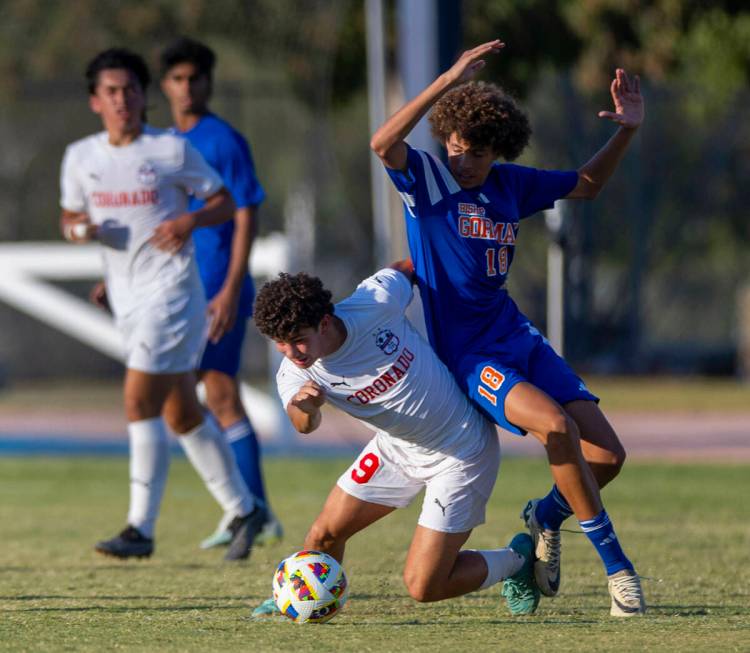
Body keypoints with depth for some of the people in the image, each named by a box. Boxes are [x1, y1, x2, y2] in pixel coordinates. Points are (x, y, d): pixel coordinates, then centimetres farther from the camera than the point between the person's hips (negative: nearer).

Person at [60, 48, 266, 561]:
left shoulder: (173, 150, -6)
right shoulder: (80, 157, 7)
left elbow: (225, 202, 1)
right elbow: (70, 214, 18)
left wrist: (191, 220, -19)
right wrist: (78, 228, -5)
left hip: (171, 290, -6)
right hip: (127, 299, 6)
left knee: (140, 402, -15)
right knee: (181, 414, 12)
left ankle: (141, 529, -12)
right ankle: (243, 510, 24)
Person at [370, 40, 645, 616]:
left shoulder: (510, 184, 8)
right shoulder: (426, 178, -7)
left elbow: (587, 184, 25)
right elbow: (383, 143, -30)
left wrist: (627, 131, 10)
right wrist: (451, 80, -36)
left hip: (520, 340, 6)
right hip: (467, 353, -6)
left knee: (607, 454, -7)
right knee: (557, 426, -30)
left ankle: (546, 516, 25)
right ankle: (616, 565, -17)